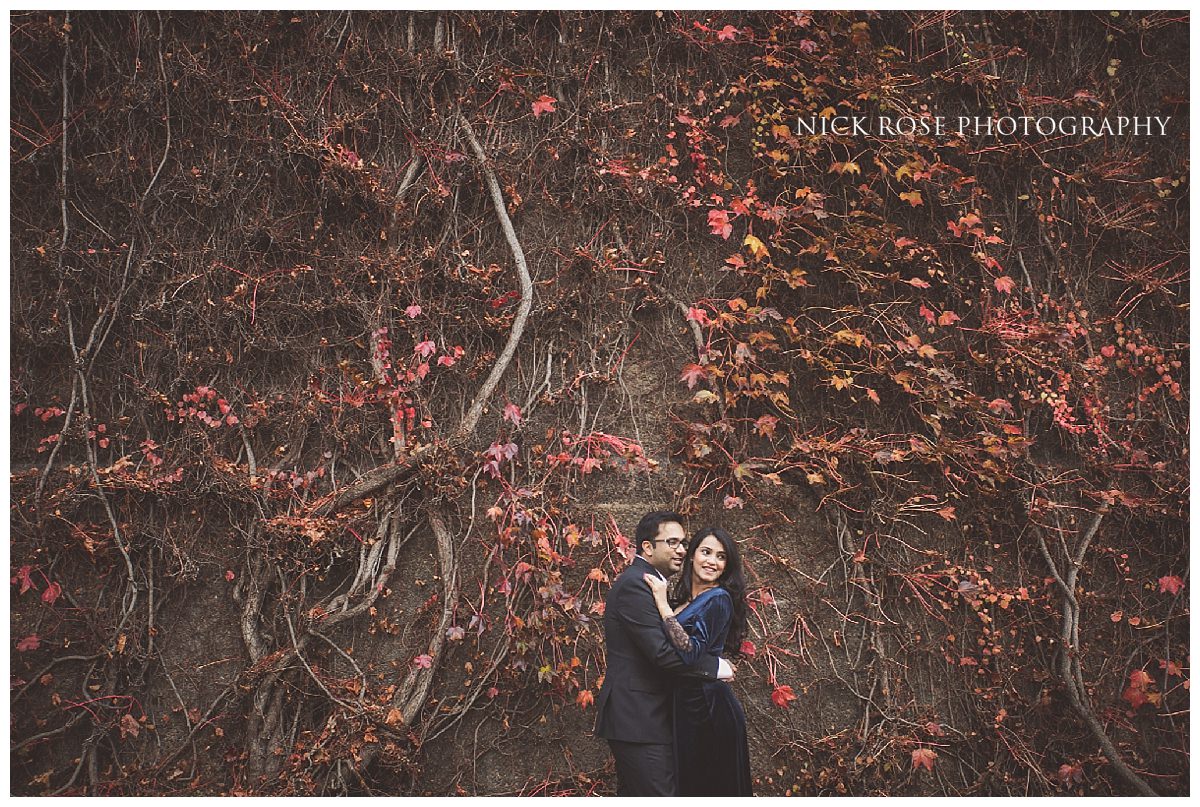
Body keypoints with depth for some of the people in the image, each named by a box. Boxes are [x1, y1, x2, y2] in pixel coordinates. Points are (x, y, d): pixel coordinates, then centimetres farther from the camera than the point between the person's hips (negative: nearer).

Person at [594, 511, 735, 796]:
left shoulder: (641, 582, 17)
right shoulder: (635, 584, -16)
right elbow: (662, 652, -23)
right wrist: (715, 666, -13)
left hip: (633, 716, 11)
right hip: (640, 719, -11)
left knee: (632, 794, 16)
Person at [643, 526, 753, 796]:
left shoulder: (718, 600, -15)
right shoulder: (685, 599, 10)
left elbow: (692, 652, -27)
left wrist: (663, 605, -25)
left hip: (707, 706, -8)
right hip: (686, 705, 8)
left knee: (710, 786, 4)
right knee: (689, 782, 19)